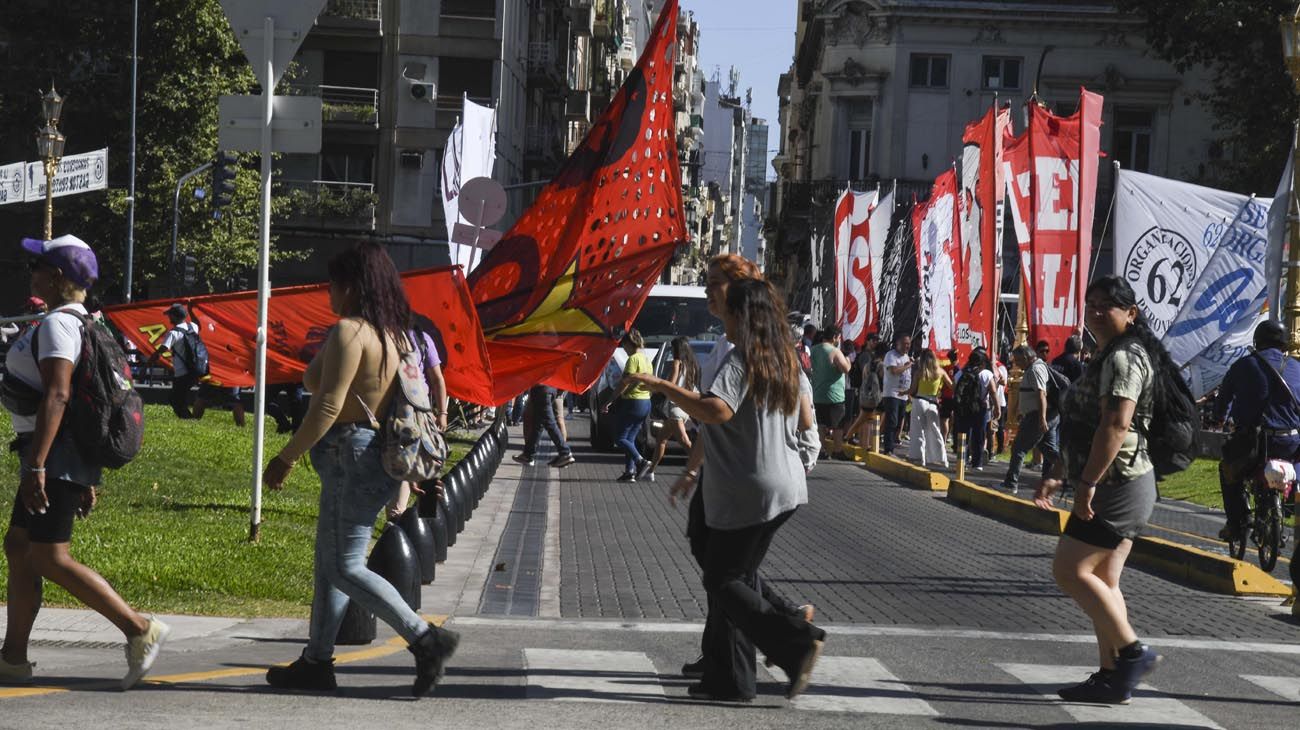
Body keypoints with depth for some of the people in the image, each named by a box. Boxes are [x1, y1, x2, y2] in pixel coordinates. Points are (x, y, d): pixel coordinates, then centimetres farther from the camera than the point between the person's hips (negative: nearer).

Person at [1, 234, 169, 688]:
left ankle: (139, 630, -12)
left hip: (56, 456, -10)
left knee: (49, 558, -10)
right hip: (73, 459, 10)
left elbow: (56, 396, -25)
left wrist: (36, 465, -29)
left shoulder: (57, 324, -14)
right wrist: (88, 479, 21)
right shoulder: (84, 324, 17)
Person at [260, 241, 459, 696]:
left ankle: (426, 640, -12)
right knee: (329, 562, 14)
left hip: (352, 456, -10)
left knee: (344, 568, -8)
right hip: (380, 456, 10)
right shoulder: (395, 334, 14)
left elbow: (328, 406, -20)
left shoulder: (350, 331, -14)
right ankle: (316, 661, 17)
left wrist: (286, 458, -15)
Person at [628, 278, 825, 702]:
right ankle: (727, 680, 14)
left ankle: (796, 642, -12)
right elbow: (805, 421, 16)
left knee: (722, 582, 0)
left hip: (747, 494, -9)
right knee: (737, 578, 14)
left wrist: (663, 388, -26)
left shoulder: (740, 361, -16)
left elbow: (717, 411, -32)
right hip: (786, 488, 9)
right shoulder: (788, 360, 10)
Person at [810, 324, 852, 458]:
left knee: (820, 424, 12)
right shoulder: (835, 352, -18)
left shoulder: (813, 350, 6)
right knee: (838, 426, 3)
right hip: (834, 396, -7)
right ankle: (838, 451, 8)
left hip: (817, 395, 7)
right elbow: (846, 368, -24)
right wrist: (848, 360, -5)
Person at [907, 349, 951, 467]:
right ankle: (941, 458, 13)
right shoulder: (940, 372, 1)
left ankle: (918, 457, -5)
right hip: (933, 404, 2)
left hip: (919, 401, -2)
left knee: (918, 431, 2)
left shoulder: (919, 372, -5)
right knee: (935, 432, 12)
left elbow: (913, 390, -3)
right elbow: (952, 385, 7)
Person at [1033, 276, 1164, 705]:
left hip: (1117, 486, -11)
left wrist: (1087, 483, -26)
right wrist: (1057, 475, 23)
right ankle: (1111, 678, 9)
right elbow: (1085, 428, 25)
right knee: (1102, 581, 9)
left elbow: (1115, 425, -24)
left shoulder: (1123, 358, -14)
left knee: (1070, 571, -10)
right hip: (1123, 487, 11)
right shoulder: (1110, 358, 20)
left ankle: (1132, 651, -9)